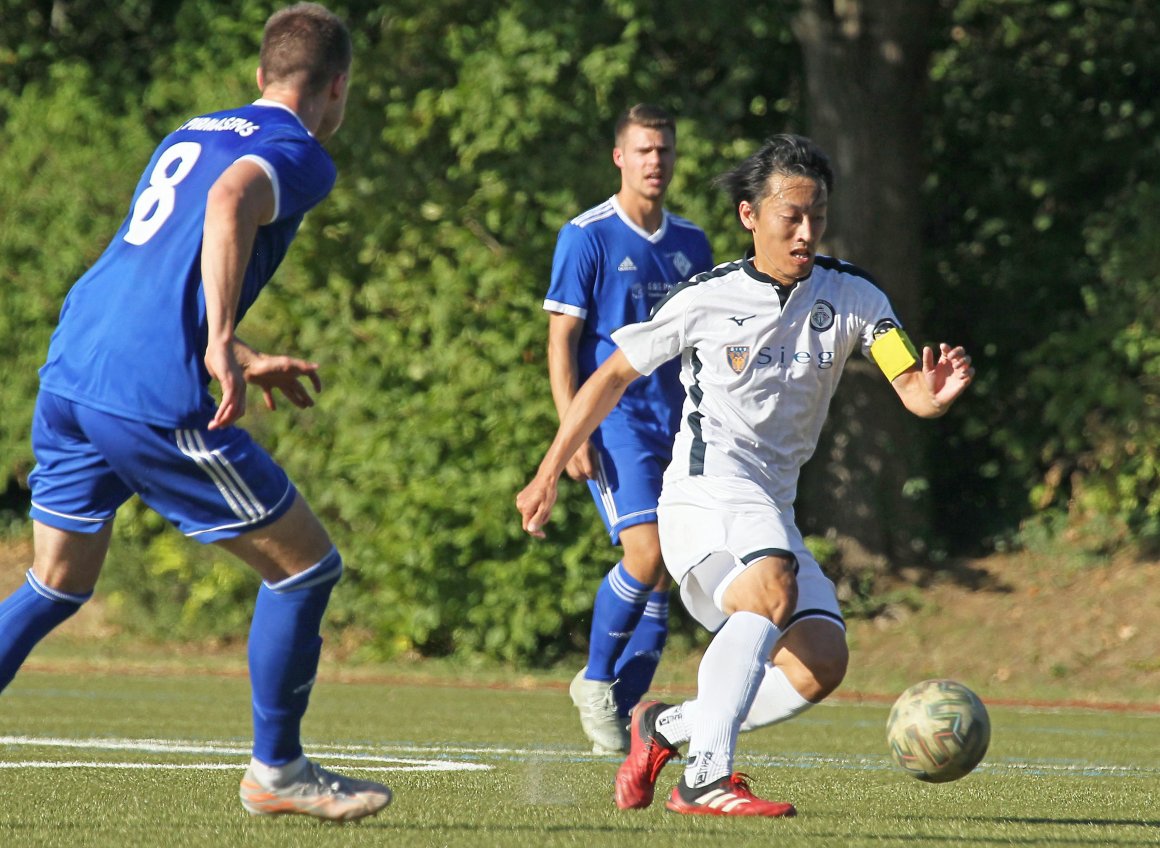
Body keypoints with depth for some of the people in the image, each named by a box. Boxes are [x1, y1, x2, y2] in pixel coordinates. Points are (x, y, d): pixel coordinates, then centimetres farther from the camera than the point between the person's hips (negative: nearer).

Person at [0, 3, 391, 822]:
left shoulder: (191, 134, 24)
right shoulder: (297, 154, -2)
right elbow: (230, 200, -25)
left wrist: (240, 361, 38)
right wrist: (223, 344, -30)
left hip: (67, 372, 8)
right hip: (153, 399, -8)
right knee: (306, 566, 6)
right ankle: (277, 770, 15)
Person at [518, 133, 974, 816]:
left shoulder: (851, 295, 2)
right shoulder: (705, 299, -4)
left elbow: (913, 390, -8)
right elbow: (614, 376, 7)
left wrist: (935, 394, -33)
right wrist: (548, 475, 8)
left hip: (773, 512, 6)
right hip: (705, 487, -6)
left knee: (821, 664, -9)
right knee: (773, 588, -34)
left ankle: (668, 727, 10)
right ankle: (706, 778, -38)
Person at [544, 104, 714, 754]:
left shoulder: (691, 243, 13)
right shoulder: (588, 237, -4)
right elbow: (561, 339, -6)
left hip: (675, 423, 6)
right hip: (613, 415, -6)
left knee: (663, 577, 2)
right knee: (648, 553, -20)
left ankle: (624, 713, 11)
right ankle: (595, 680, -1)